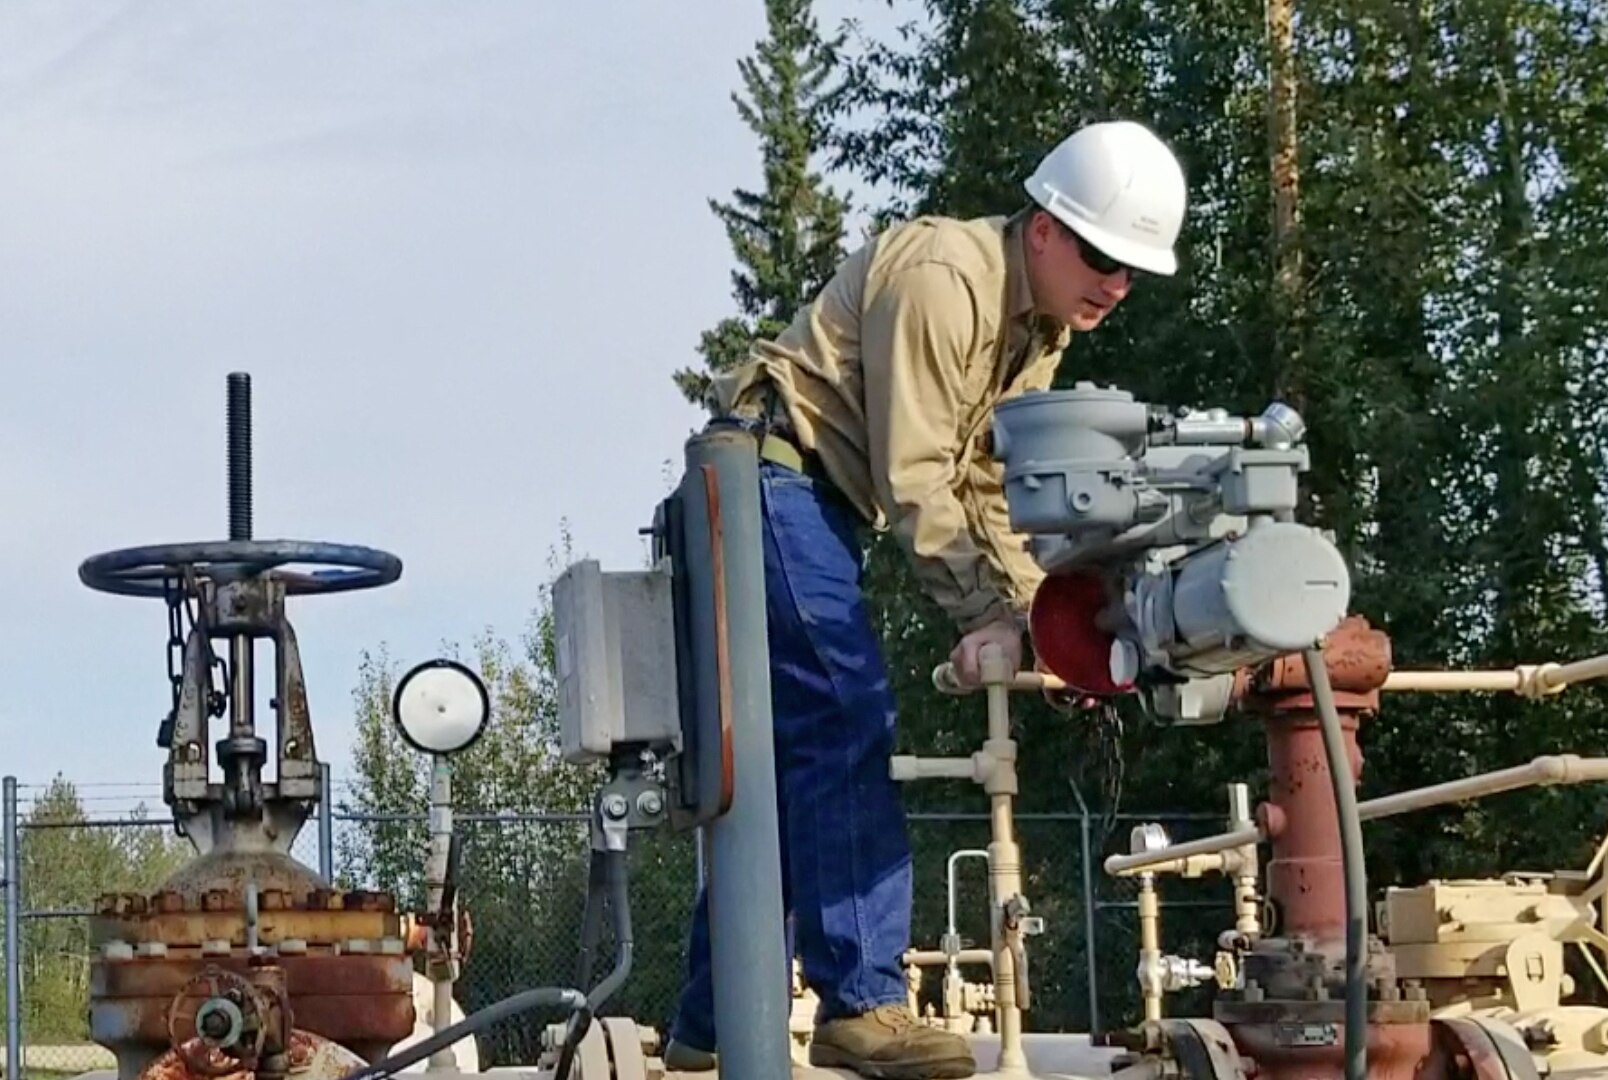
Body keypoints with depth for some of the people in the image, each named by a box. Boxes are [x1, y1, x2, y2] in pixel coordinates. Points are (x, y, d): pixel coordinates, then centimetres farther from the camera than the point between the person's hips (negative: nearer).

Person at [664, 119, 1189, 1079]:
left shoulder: (1042, 329, 11)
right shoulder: (942, 278, -19)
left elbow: (985, 484, 8)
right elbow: (914, 477, -22)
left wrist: (1037, 607, -5)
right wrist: (987, 615, -25)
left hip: (820, 501, 10)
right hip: (769, 472, -10)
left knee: (796, 749, 9)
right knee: (847, 726, -18)